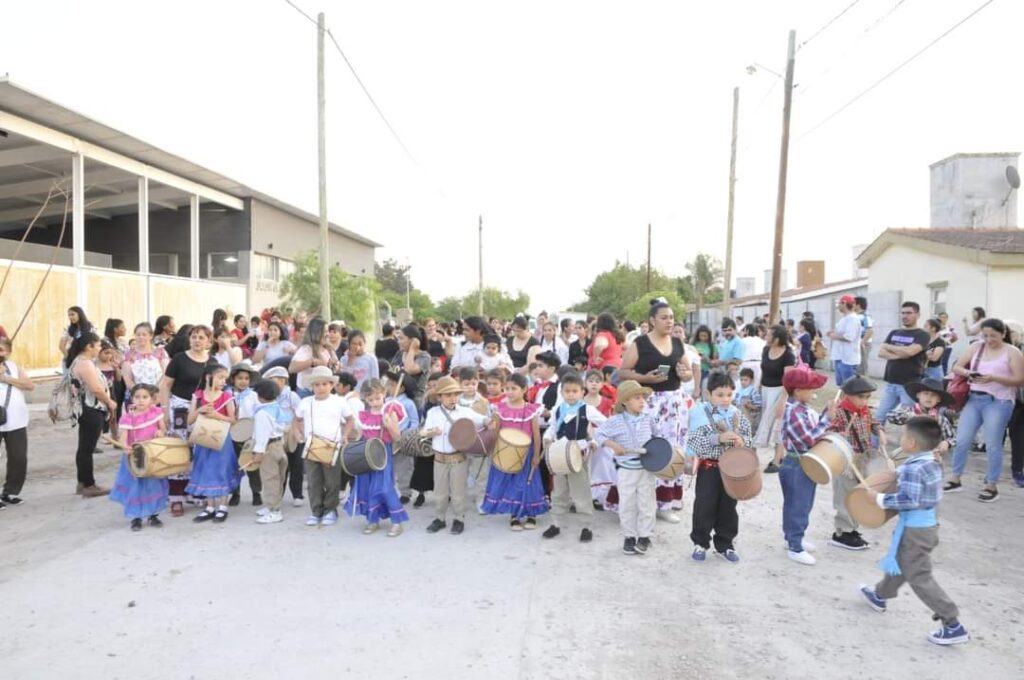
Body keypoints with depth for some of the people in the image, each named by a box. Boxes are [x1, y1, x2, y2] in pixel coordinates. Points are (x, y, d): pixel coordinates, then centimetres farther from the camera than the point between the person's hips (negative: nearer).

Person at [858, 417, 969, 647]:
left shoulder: (912, 469, -26)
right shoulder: (932, 463, 3)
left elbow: (910, 501, -30)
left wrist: (881, 499, -20)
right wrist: (899, 477, 12)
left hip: (914, 530, -10)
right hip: (927, 524, 10)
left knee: (919, 578, 0)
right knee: (902, 563, 26)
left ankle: (954, 626, 4)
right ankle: (880, 595, 45)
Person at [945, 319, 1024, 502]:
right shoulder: (977, 347, 9)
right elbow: (957, 367, 8)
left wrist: (993, 378, -22)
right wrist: (968, 373, -13)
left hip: (999, 402, -4)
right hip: (974, 399, 4)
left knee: (992, 445, -1)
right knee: (962, 440, 3)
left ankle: (991, 486, 11)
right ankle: (955, 480, 15)